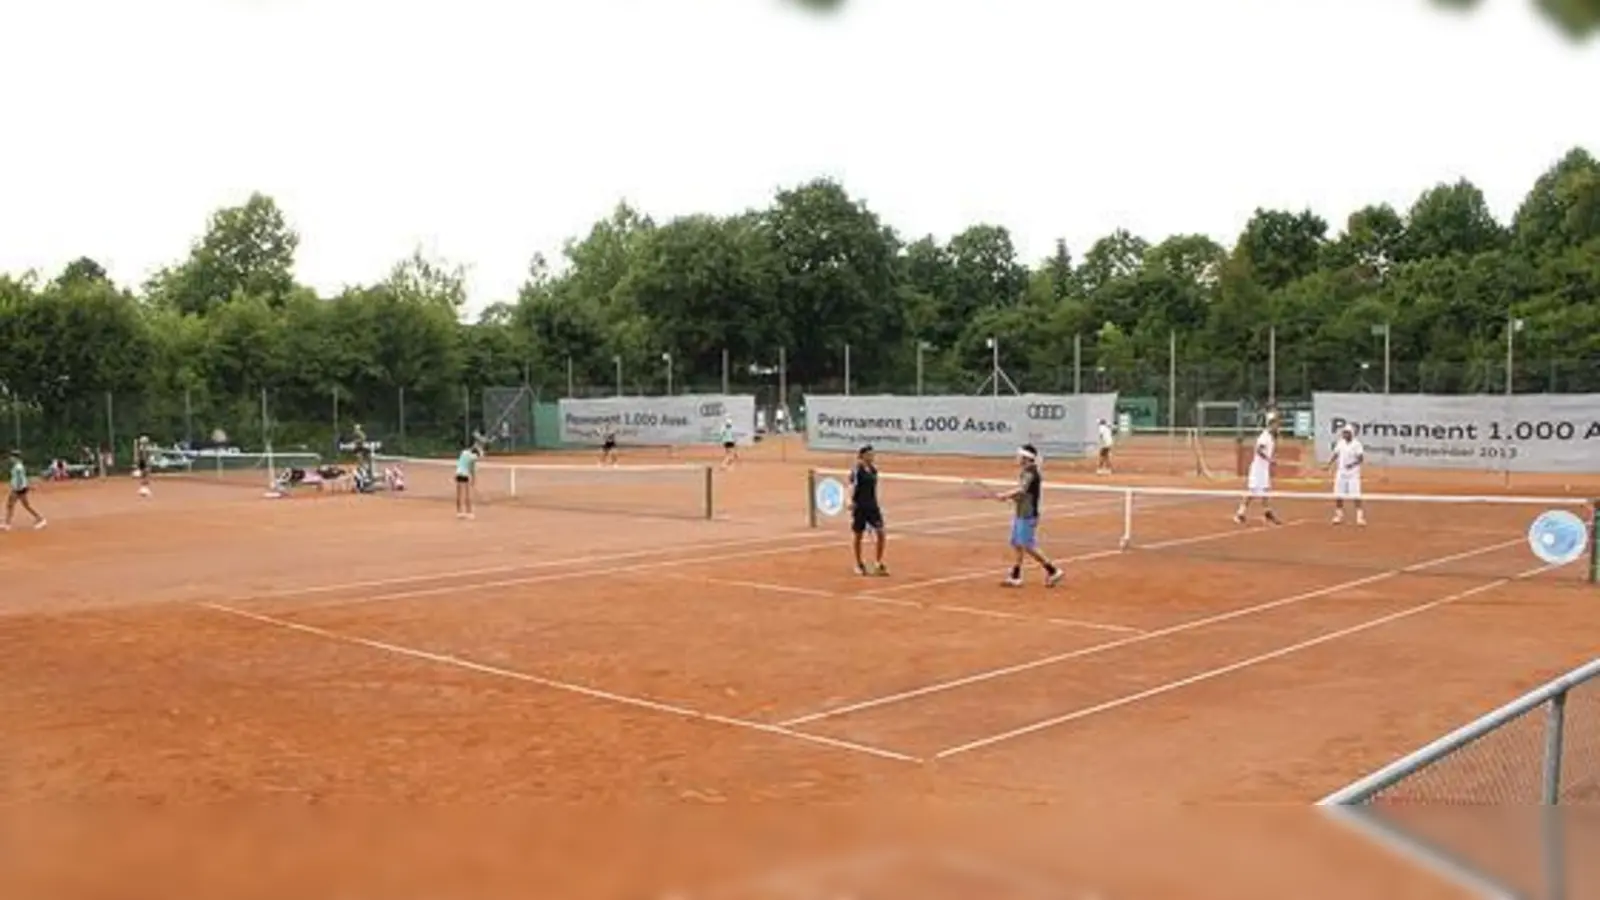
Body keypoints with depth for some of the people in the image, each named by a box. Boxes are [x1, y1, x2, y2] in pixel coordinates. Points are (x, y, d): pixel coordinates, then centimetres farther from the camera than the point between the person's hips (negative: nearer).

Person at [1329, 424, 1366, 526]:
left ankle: (1360, 516, -3)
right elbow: (1336, 455, 12)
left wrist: (1352, 464, -26)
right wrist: (1329, 464, -1)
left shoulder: (1356, 444, -9)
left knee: (1355, 495, -9)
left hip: (1353, 473, -5)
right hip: (1341, 472, 5)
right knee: (1338, 495, 5)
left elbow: (1361, 459, -11)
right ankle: (1339, 515, 17)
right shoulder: (1340, 443, 7)